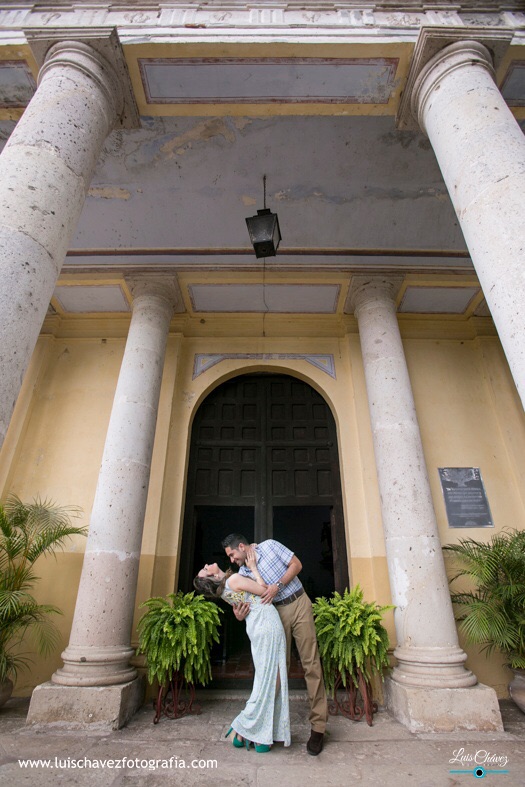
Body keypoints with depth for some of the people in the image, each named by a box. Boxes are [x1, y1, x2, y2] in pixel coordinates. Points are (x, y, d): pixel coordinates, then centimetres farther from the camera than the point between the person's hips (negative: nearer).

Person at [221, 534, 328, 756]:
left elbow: (296, 564, -7)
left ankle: (318, 726, 1)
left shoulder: (269, 546, -7)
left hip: (298, 604, -4)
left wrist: (277, 585, -17)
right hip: (276, 612, 4)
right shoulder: (243, 573, 5)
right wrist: (240, 613, -20)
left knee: (311, 664, -4)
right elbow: (246, 600, 3)